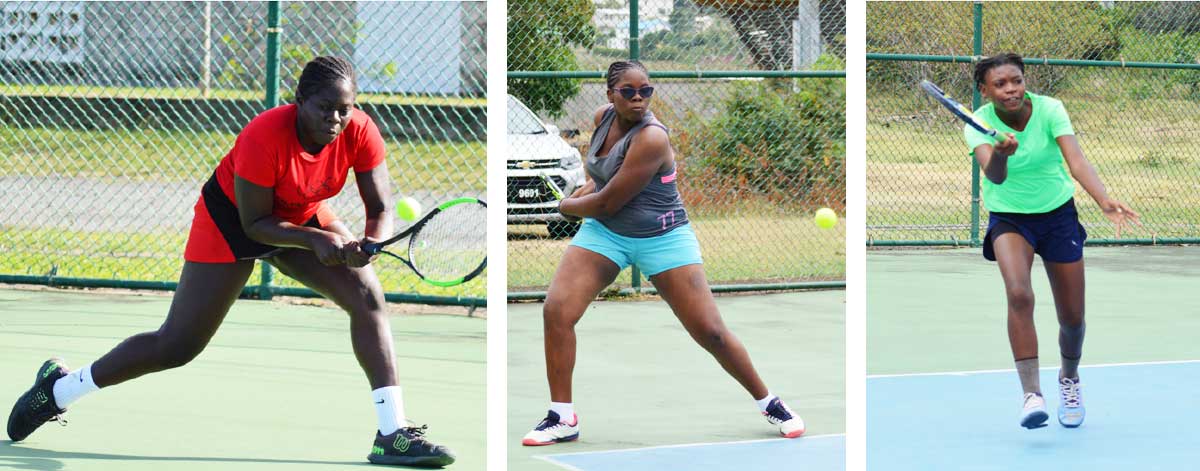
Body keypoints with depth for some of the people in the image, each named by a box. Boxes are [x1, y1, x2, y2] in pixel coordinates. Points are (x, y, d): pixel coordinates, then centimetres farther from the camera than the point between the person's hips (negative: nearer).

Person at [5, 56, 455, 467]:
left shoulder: (360, 133, -23)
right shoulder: (265, 137, -36)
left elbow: (381, 208, -14)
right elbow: (255, 224, -26)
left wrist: (371, 243, -35)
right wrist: (315, 240, -37)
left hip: (305, 218, 5)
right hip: (232, 220, -5)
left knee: (368, 295, -18)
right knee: (176, 346, -2)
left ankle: (393, 434, -16)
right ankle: (58, 388, 19)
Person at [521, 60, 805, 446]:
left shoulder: (651, 138, -26)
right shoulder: (603, 116, -3)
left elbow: (607, 203, -22)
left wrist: (568, 206, -5)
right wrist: (588, 188, 7)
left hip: (662, 238, -6)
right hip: (603, 232, 6)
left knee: (710, 331, -6)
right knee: (556, 311, -14)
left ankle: (769, 404, 16)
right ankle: (562, 419, -3)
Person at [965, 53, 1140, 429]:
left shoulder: (1049, 110, -18)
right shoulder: (979, 124, -19)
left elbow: (1077, 161, -30)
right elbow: (994, 175, -36)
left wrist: (1105, 201, -46)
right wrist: (1000, 155, -59)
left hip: (1058, 214, 2)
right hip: (1008, 218, -1)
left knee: (1072, 317, 6)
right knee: (1019, 294, -29)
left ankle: (1069, 379, 38)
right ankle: (1032, 394, -29)